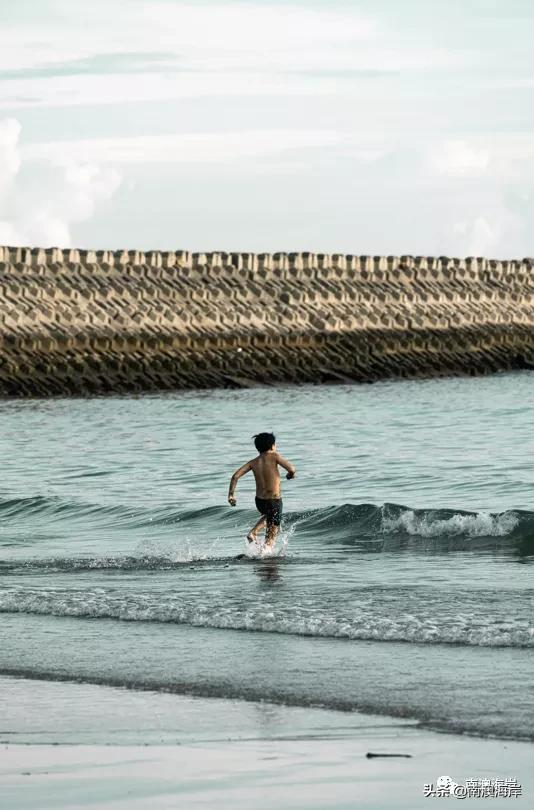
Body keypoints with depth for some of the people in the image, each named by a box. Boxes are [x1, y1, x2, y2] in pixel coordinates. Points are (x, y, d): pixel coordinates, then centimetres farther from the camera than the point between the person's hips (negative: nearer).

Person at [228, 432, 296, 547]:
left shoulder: (253, 463, 2)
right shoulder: (274, 456, -9)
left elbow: (235, 476, -6)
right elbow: (292, 469, -19)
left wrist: (231, 494, 1)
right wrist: (290, 474, 4)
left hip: (259, 501, 5)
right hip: (274, 501, -5)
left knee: (268, 516, 38)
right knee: (271, 536, 6)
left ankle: (253, 532, 17)